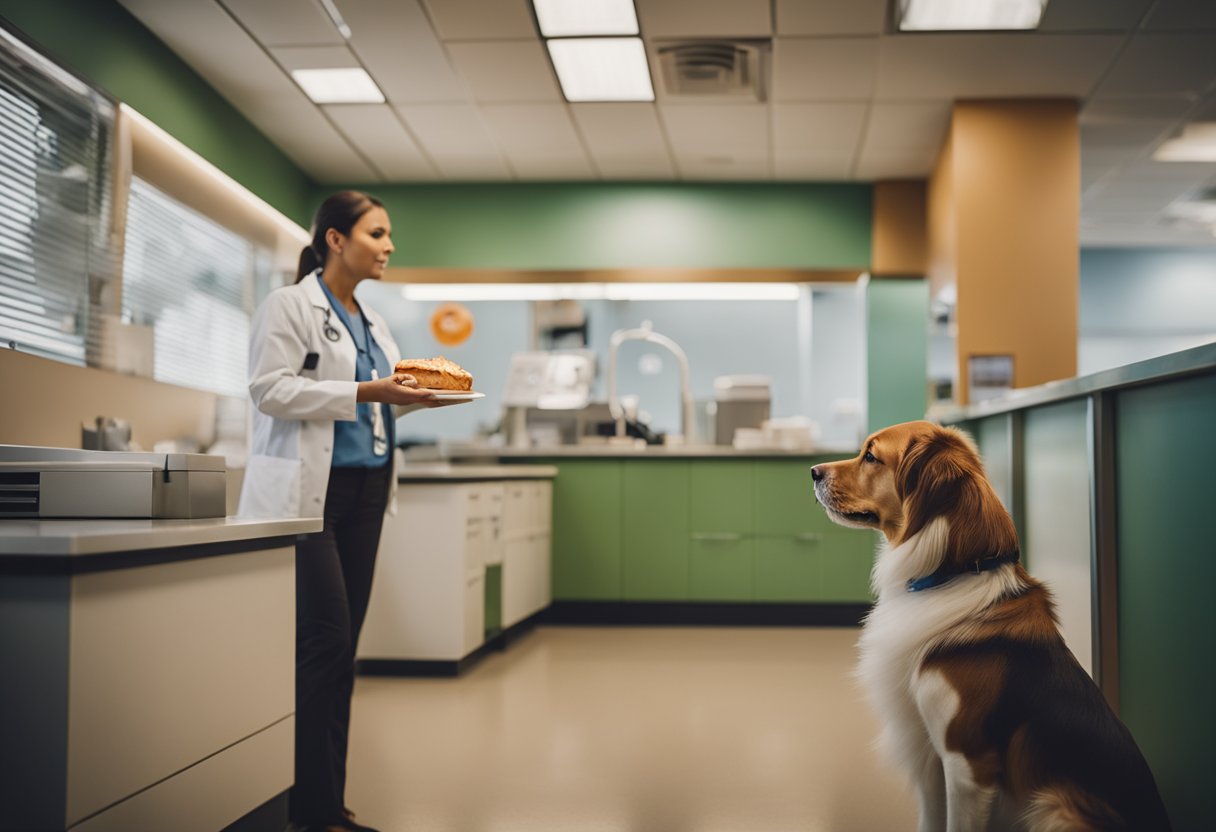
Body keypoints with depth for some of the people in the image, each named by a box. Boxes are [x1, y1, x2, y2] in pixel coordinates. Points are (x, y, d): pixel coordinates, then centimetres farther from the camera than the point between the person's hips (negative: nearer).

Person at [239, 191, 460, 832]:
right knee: (325, 642, -10)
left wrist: (416, 396, 3)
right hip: (306, 492, -7)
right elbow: (271, 389, -15)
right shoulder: (289, 306, -5)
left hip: (364, 490, 8)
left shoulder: (373, 323, 18)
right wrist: (365, 393, -19)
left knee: (339, 646, 8)